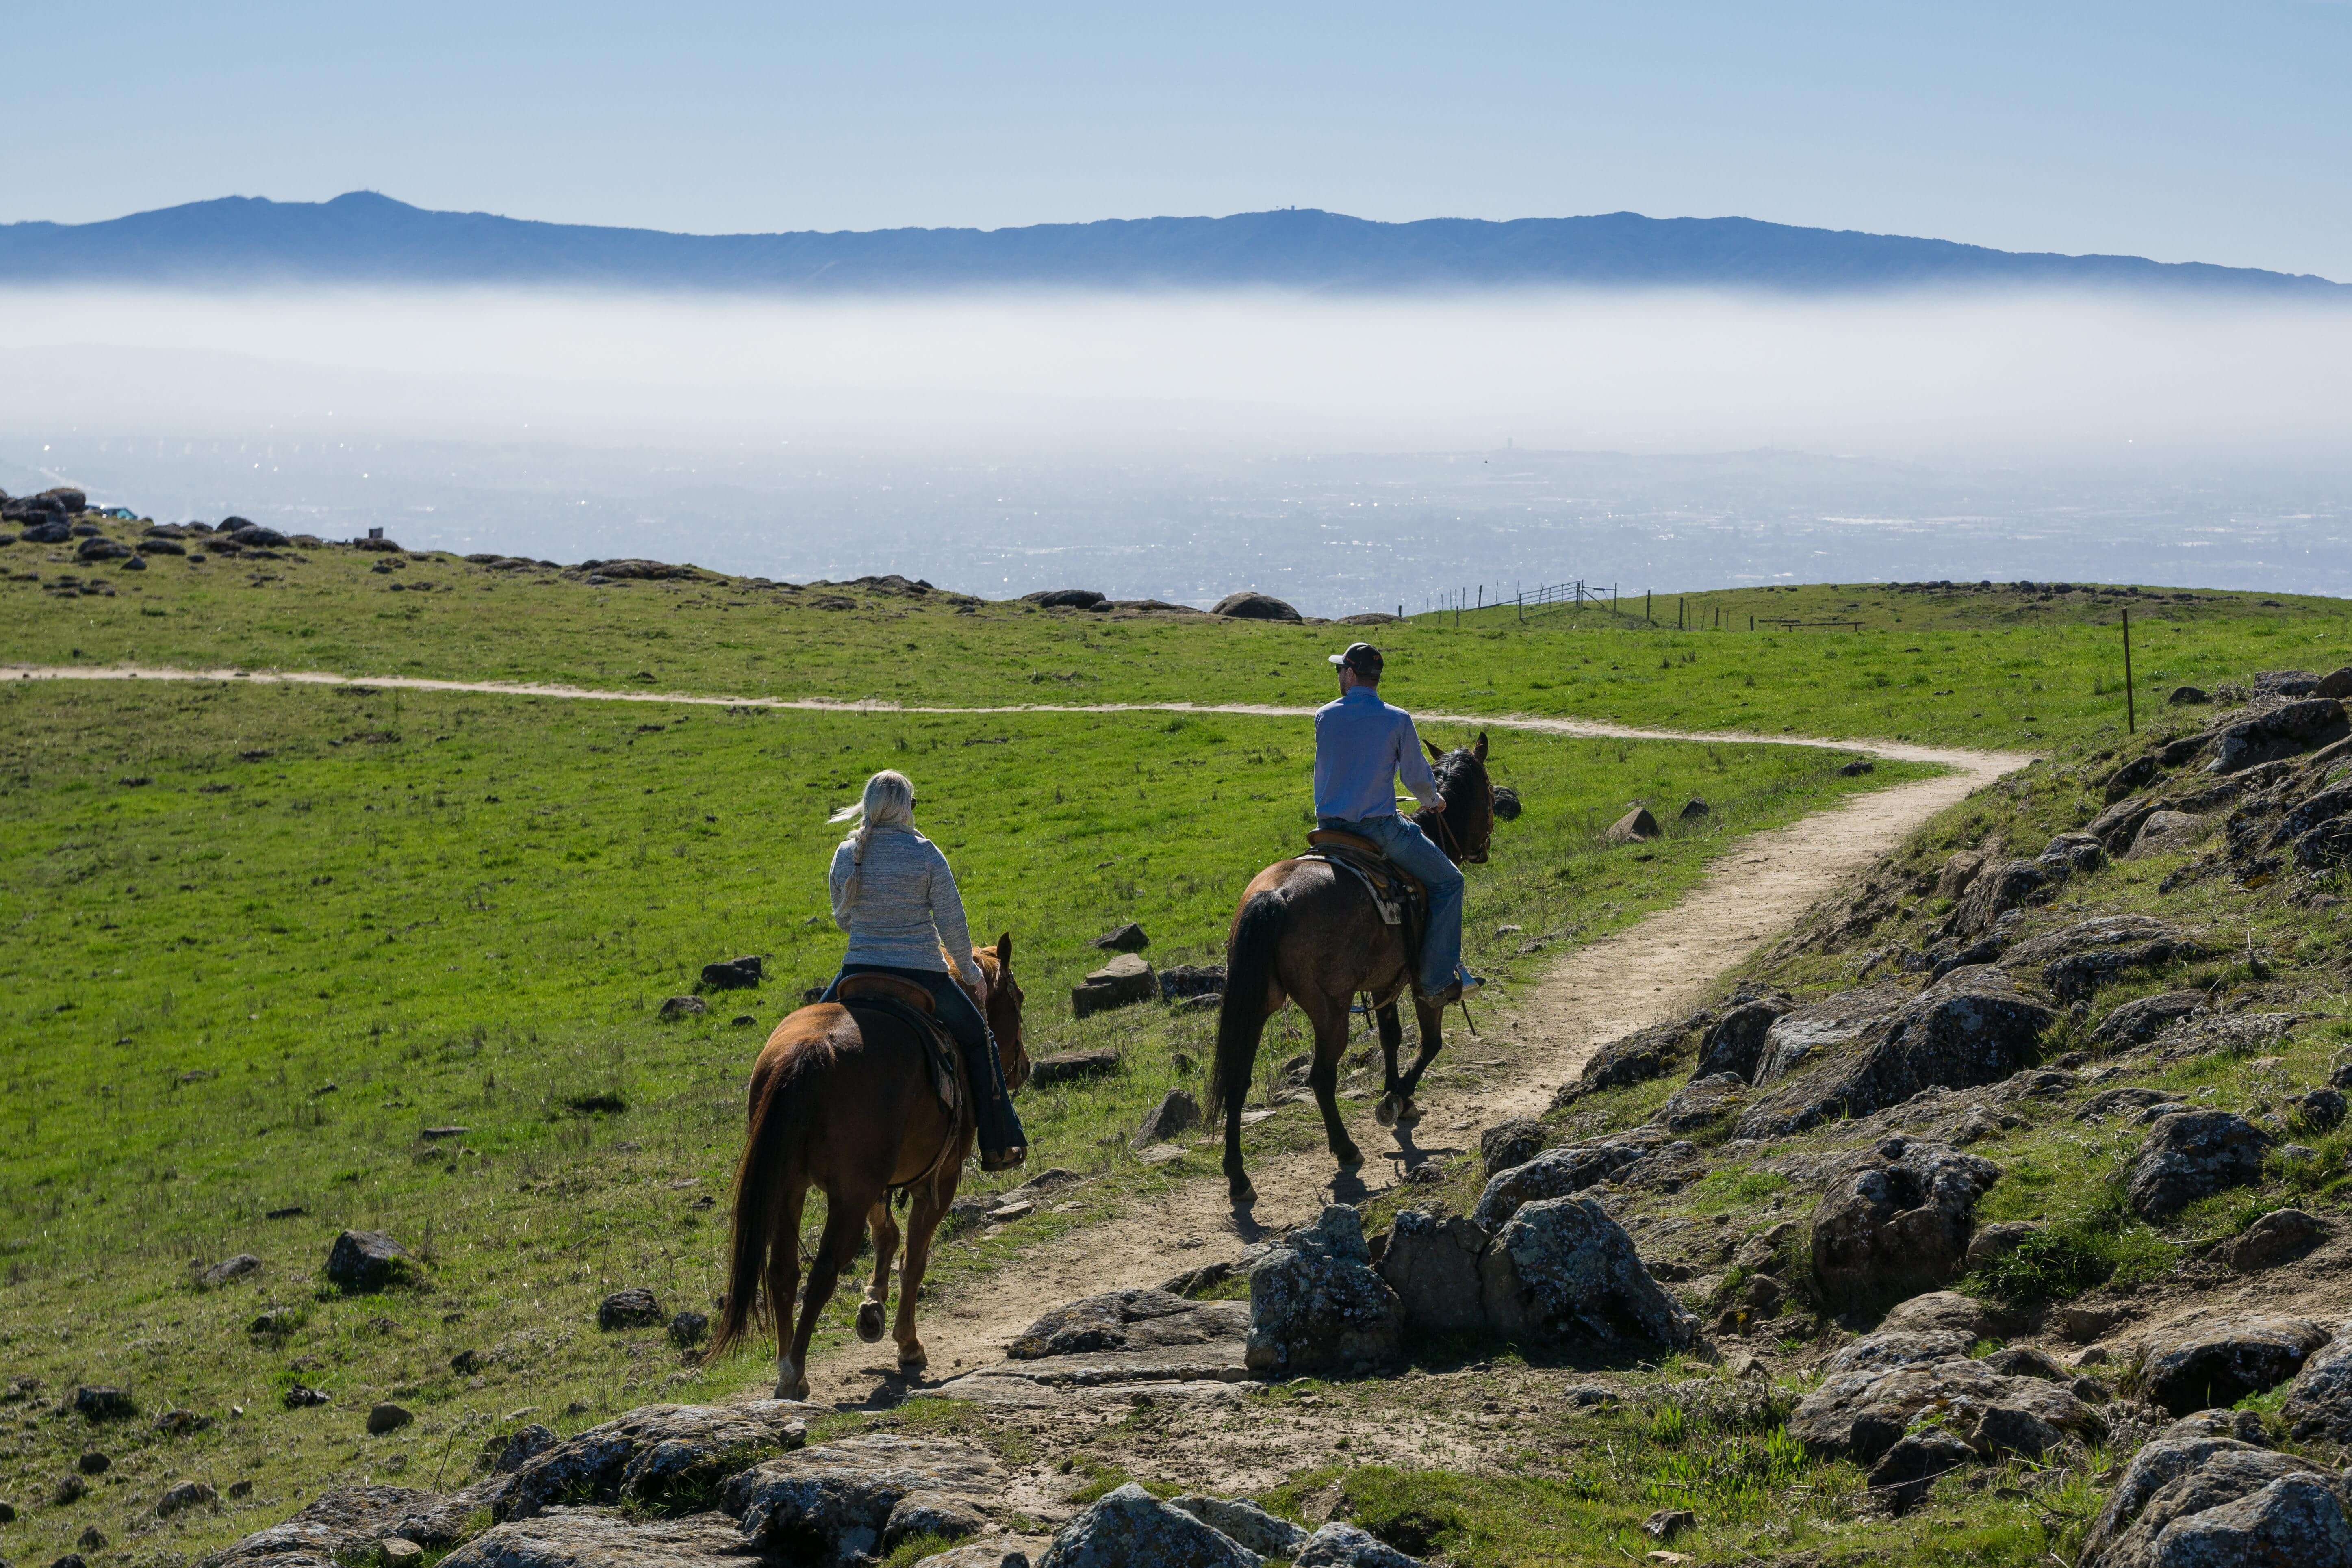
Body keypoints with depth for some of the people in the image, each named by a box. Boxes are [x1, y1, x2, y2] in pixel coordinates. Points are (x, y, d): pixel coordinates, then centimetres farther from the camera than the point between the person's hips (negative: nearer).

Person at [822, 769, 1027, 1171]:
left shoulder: (846, 855, -1)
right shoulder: (926, 854, -10)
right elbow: (953, 925, -7)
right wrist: (969, 972, 9)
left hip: (859, 973, 2)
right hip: (923, 977, -2)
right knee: (978, 1040, 21)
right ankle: (998, 1145, 21)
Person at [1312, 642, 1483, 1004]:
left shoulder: (1324, 717, 2)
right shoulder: (1398, 720, -8)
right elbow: (1416, 776, 0)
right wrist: (1433, 800, 24)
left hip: (1329, 827, 4)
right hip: (1378, 826, -4)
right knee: (1448, 881, 8)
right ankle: (1437, 980, 1)